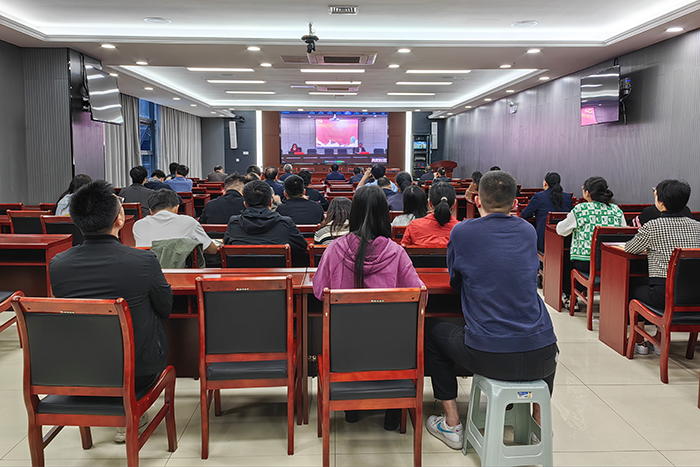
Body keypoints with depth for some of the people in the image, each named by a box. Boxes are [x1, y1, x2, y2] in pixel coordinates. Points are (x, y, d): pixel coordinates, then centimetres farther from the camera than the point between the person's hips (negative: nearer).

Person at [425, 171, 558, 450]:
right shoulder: (529, 232, 7)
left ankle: (452, 424, 27)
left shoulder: (461, 233, -3)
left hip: (487, 357, -3)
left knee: (431, 332, 24)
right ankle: (539, 419, 41)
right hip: (540, 358, 4)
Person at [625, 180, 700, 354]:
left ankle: (640, 341, 31)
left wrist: (646, 245, 24)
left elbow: (629, 249, 3)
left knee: (634, 290, 24)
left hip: (665, 295, -5)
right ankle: (660, 341, 38)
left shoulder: (653, 226, -9)